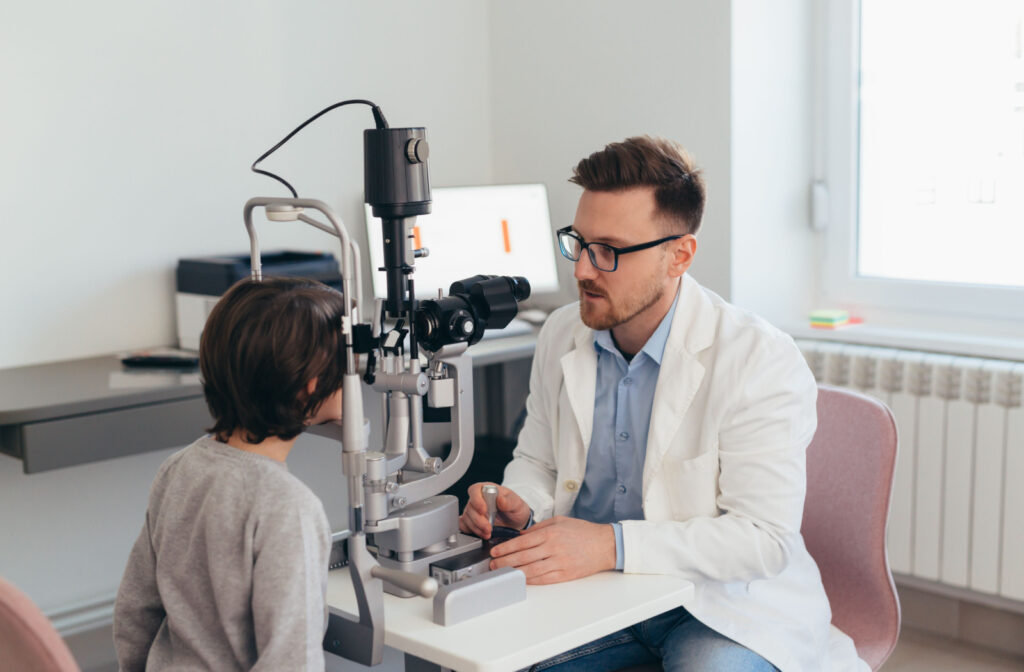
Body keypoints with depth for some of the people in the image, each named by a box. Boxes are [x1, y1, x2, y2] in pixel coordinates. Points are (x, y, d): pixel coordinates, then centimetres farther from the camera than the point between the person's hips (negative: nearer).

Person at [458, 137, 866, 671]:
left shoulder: (761, 361, -17)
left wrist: (612, 545, -31)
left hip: (723, 602, -4)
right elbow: (537, 460, 16)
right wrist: (520, 507, -9)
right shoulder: (561, 335, 2)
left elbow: (764, 538, -22)